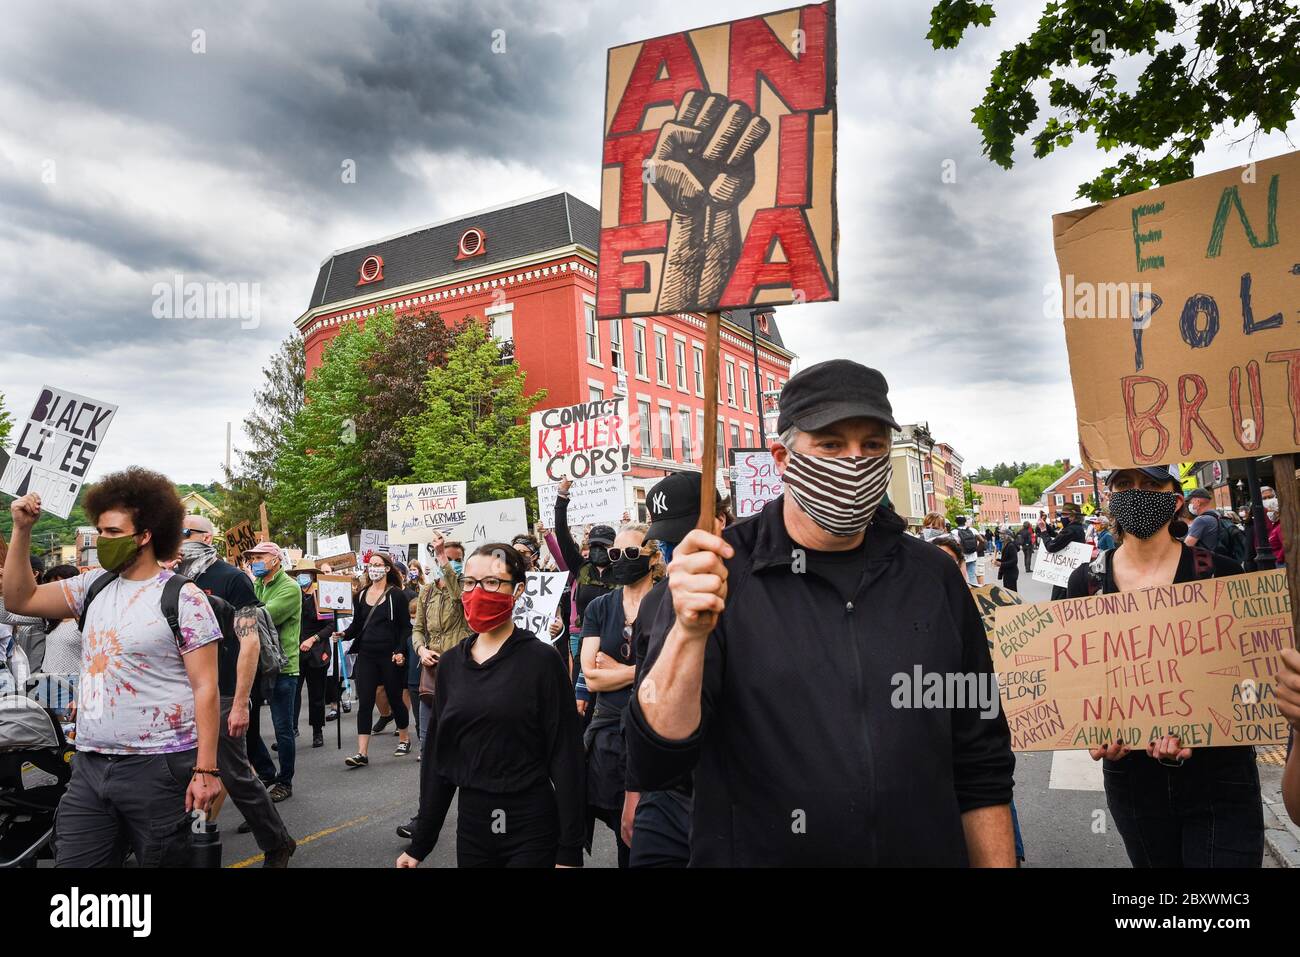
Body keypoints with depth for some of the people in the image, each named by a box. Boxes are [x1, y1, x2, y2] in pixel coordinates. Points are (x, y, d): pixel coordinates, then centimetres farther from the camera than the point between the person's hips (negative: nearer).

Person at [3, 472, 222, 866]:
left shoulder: (183, 598, -10)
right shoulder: (94, 586, 9)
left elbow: (205, 688, -11)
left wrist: (206, 770, -16)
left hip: (158, 768, -6)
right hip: (89, 764, 6)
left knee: (164, 860, 6)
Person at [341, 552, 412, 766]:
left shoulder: (396, 595, -5)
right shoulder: (362, 595, 9)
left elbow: (405, 627, -5)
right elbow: (357, 625, 13)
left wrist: (400, 651, -16)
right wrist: (344, 634, -7)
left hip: (390, 656, -4)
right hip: (366, 655, 4)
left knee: (395, 699, 10)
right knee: (364, 704, -2)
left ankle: (404, 739, 32)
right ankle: (362, 754, -2)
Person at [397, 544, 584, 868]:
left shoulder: (541, 659, -12)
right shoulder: (452, 663, 4)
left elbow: (565, 755, -12)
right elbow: (437, 753, 8)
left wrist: (570, 850, -14)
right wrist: (419, 844, 8)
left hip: (533, 827, -5)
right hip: (470, 821, 5)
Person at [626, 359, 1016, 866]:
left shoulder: (933, 578, -4)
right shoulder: (720, 573, -14)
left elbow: (981, 766, 3)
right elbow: (654, 763, -21)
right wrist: (690, 633, -36)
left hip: (928, 851, 3)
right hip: (756, 852, -2)